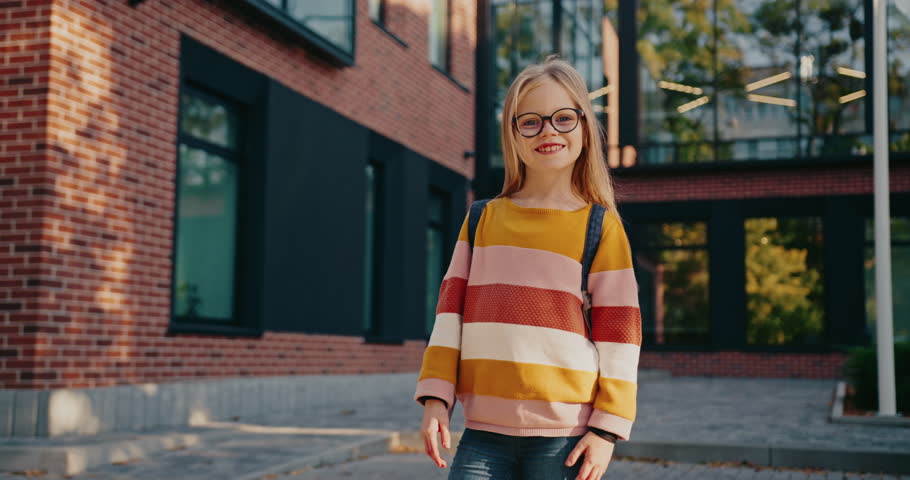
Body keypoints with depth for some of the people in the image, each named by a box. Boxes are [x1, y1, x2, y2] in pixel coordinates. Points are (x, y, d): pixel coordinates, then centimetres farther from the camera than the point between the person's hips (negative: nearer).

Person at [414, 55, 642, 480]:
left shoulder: (601, 226, 1)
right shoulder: (482, 220, 10)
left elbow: (619, 332, -1)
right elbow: (451, 308, 8)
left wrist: (607, 429, -5)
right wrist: (436, 397, 1)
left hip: (564, 438, -2)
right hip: (483, 433, 3)